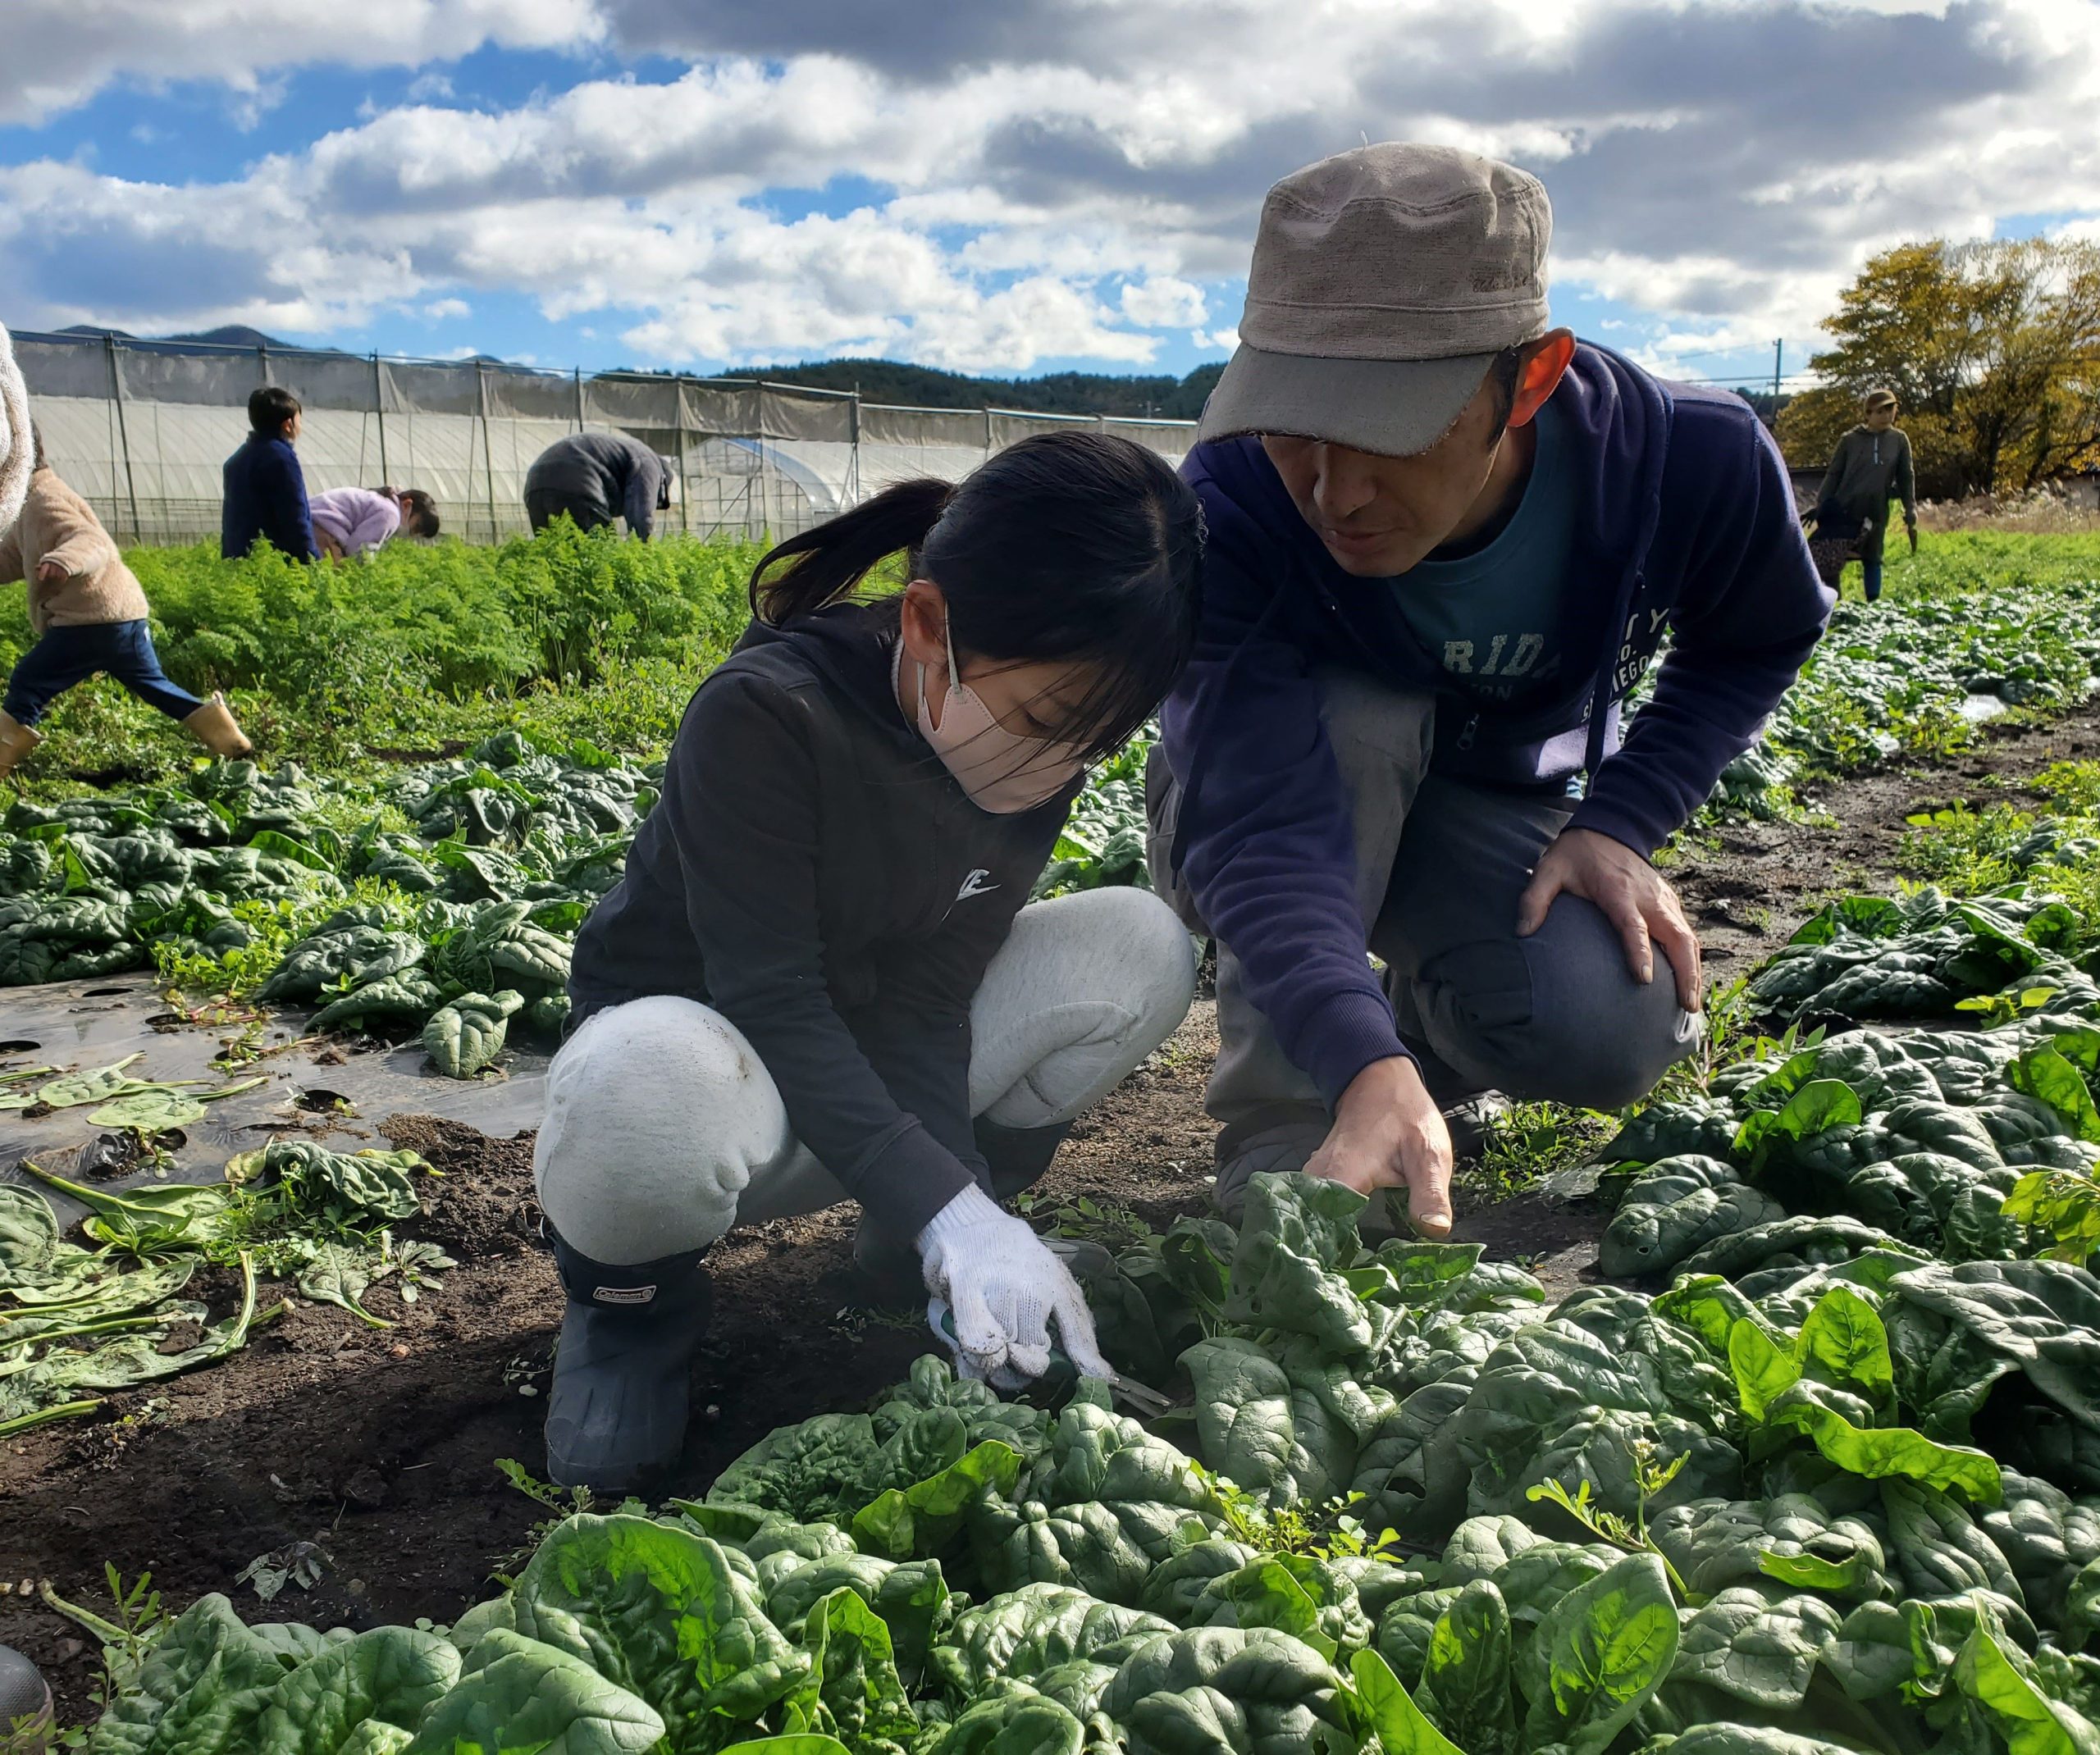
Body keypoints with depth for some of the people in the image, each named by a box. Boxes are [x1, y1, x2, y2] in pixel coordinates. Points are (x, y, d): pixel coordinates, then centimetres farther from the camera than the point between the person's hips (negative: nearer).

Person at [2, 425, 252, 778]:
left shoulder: (45, 501, -10)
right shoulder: (31, 505, 24)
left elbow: (90, 542, -27)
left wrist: (62, 561, -48)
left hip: (94, 619, -11)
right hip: (124, 615, 11)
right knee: (155, 685, 16)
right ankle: (230, 741, 12)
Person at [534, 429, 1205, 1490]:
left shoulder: (1040, 759, -11)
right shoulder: (764, 715, -28)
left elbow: (926, 999, -14)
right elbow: (772, 1000, -30)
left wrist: (966, 1221, -27)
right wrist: (944, 1212, -38)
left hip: (866, 1061, 6)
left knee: (1141, 951, -14)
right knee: (646, 1093, -43)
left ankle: (908, 1257, 5)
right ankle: (629, 1295, -5)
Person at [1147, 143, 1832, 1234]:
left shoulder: (1689, 459, -25)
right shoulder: (1231, 505, -35)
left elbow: (1753, 645, -3)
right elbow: (1263, 827, -42)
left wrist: (1617, 825, -18)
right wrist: (1366, 1068, -58)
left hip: (1493, 808, 2)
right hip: (1279, 792, -1)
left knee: (1606, 1036, -27)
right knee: (1359, 720, -37)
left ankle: (1432, 1017, 10)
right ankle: (1280, 1157, -22)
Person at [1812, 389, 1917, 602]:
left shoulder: (1899, 440, 6)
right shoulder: (1850, 440, 1)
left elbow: (1906, 478, 9)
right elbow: (1833, 475, 3)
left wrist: (1911, 513, 4)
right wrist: (1820, 507, -4)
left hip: (1875, 512, 1)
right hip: (1842, 510, -1)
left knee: (1872, 559, 8)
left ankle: (1874, 602, 14)